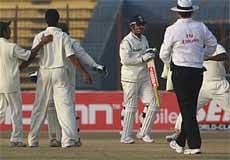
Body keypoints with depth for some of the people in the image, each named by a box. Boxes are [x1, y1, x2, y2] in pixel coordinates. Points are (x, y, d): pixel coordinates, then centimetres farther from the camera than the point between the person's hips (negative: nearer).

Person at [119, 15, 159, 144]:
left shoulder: (143, 39, 14)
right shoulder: (126, 41, -10)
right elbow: (125, 60, -19)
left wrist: (150, 53, 5)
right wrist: (142, 58, -22)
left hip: (144, 75, 8)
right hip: (131, 77, -8)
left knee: (153, 104, 0)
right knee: (131, 107, -4)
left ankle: (144, 133, 9)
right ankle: (126, 136, 4)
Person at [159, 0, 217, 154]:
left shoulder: (172, 29, -9)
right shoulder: (201, 27, 2)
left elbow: (164, 54, -1)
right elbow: (212, 44, 14)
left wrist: (169, 63, 19)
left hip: (180, 72, -4)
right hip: (198, 71, 4)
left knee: (187, 109, -3)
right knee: (190, 108, 14)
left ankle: (195, 145, -10)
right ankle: (180, 143, 24)